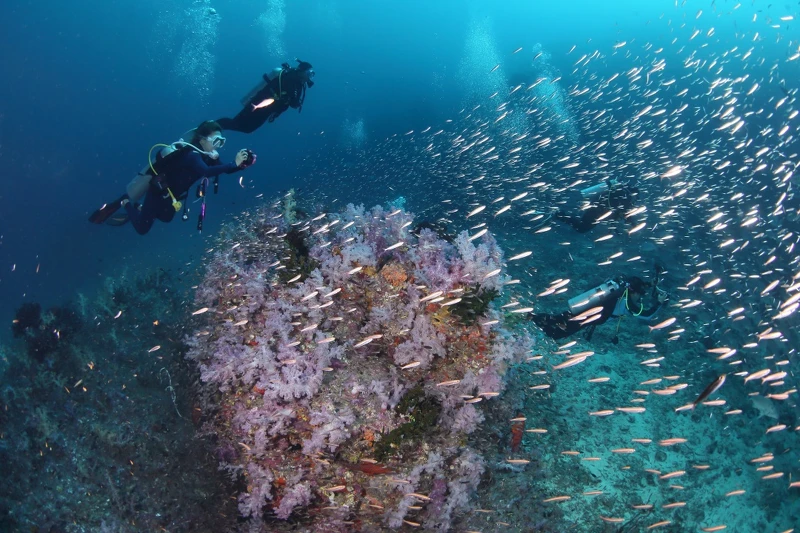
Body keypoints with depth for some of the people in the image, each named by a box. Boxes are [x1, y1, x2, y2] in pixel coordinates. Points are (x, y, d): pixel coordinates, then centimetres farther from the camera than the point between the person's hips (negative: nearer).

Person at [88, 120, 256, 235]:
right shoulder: (191, 155, -35)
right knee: (142, 228, 6)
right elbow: (207, 172, -54)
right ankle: (126, 204, 25)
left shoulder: (205, 154, -8)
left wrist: (243, 163, -28)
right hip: (158, 194, -9)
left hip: (170, 196, 9)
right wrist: (235, 164, -59)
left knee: (165, 219, 33)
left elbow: (224, 168, -10)